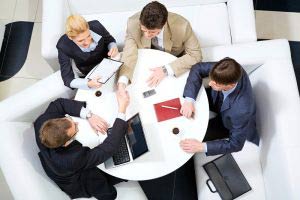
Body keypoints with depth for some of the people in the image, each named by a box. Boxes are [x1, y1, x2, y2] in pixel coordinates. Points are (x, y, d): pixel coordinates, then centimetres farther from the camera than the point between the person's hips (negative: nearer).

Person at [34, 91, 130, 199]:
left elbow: (59, 103, -19)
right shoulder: (74, 159, -46)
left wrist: (88, 115, -31)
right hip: (77, 183, -5)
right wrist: (122, 110, -42)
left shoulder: (41, 122, -33)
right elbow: (109, 147, -42)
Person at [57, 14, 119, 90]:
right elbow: (68, 79, -30)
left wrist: (113, 48, -28)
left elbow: (110, 41, -3)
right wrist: (88, 84, -50)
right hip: (83, 71, -2)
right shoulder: (63, 46, -32)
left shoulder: (96, 26, -27)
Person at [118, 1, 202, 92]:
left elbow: (196, 55, -26)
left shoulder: (182, 26, -34)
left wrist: (166, 70, -38)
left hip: (175, 63, -2)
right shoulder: (133, 23, -29)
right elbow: (129, 54, -26)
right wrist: (122, 83, -44)